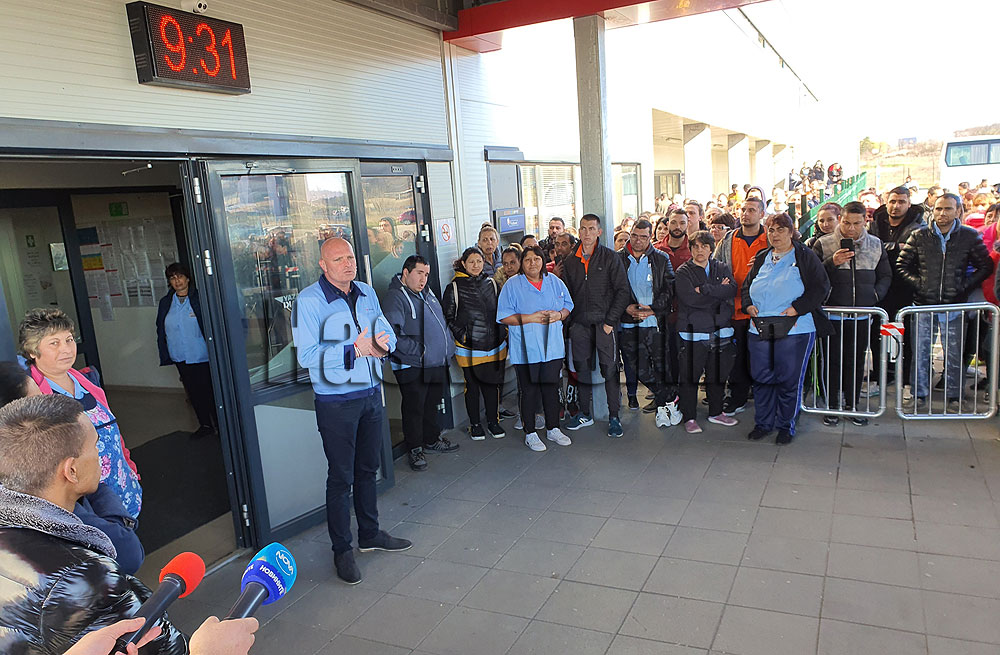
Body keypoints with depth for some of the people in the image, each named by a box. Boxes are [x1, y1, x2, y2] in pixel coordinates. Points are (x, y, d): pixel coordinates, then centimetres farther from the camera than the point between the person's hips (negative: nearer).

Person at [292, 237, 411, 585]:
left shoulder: (367, 293, 6)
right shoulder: (309, 300, -14)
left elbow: (386, 331, 11)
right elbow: (307, 355, -21)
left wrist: (383, 342, -13)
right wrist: (356, 350, -26)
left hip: (371, 394, 6)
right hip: (336, 402, -6)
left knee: (368, 469, 19)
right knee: (341, 477, 4)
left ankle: (370, 534, 35)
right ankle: (342, 550, 19)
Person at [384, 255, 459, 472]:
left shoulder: (427, 293, 13)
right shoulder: (397, 297, -15)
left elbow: (441, 322, 25)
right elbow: (392, 335, -22)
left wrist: (449, 344, 13)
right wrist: (418, 351, -21)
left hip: (436, 364, 8)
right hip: (412, 367, -8)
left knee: (432, 404, 20)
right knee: (414, 407, 2)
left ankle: (432, 440, 35)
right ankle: (414, 449, 15)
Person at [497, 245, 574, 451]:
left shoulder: (554, 281, 8)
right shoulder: (512, 285, -4)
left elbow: (568, 305, 14)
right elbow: (504, 317, -8)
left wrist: (559, 315, -9)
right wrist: (530, 318, -18)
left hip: (552, 347, 4)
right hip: (525, 348, -4)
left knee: (551, 387, 11)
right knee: (528, 390, 3)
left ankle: (553, 428, 26)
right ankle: (530, 433, 16)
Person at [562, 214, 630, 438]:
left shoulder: (610, 258, -2)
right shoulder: (570, 262, 10)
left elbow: (622, 291, -5)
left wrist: (610, 321, -11)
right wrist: (570, 322, 5)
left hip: (604, 324, -4)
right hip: (579, 325, 4)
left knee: (609, 370, -1)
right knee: (582, 369, 10)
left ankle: (614, 417, 9)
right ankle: (585, 414, 23)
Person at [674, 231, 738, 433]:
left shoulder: (722, 269, 11)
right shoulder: (683, 272, 0)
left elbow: (732, 290, -8)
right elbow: (689, 298, -16)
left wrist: (704, 289, -15)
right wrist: (718, 293, -9)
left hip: (720, 331, 4)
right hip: (692, 332, -4)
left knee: (718, 374, 13)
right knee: (689, 376, -1)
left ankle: (716, 412, 29)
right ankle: (689, 417, 11)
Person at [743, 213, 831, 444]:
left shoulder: (806, 257, 1)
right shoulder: (762, 258, 16)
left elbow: (821, 287, -5)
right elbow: (747, 285, 23)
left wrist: (797, 308, -15)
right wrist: (749, 304, 4)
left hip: (794, 329, -4)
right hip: (760, 329, 5)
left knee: (789, 378, 0)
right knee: (761, 377, 7)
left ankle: (786, 426, 16)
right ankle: (762, 423, 21)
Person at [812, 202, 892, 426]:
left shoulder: (876, 245, 8)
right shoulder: (823, 244, -2)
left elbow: (885, 275, 17)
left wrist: (876, 294, 2)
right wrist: (832, 263, -22)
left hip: (863, 315, 3)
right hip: (832, 313, -3)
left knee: (857, 361, 11)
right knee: (833, 360, 4)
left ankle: (852, 404, 24)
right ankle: (831, 406, 16)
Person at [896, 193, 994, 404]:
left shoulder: (970, 236, 2)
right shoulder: (919, 236, 2)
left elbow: (985, 266, 8)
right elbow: (902, 265, 8)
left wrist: (965, 286, -3)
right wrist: (917, 283, -3)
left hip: (954, 306, 0)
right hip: (923, 304, 0)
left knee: (954, 355, 7)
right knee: (919, 353, 5)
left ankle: (953, 396, 20)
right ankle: (919, 394, 18)